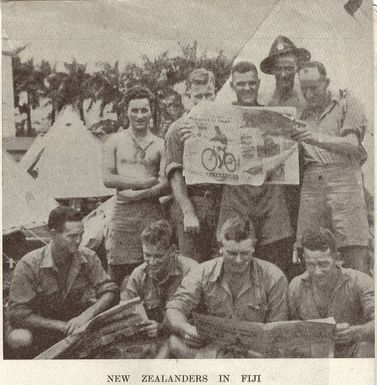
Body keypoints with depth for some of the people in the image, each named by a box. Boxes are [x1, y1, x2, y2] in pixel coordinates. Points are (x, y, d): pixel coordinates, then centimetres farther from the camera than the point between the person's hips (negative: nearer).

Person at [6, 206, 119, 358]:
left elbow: (111, 292, -13)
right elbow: (16, 313, -23)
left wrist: (86, 315, -33)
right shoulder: (29, 265, -21)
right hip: (40, 324, -3)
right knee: (20, 339, -36)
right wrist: (61, 326, -29)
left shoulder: (88, 257, -11)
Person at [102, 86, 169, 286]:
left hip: (152, 212, 0)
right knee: (118, 273, -4)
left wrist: (138, 194, -14)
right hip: (123, 212, 0)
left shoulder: (160, 145, 10)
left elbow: (166, 185, 0)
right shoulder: (115, 141, 11)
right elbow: (108, 179, 1)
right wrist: (145, 182, -7)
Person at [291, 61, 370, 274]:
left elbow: (352, 145, -6)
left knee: (355, 254, -11)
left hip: (344, 178, -4)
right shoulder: (305, 113, 22)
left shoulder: (347, 103, 8)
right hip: (311, 183, 4)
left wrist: (317, 138, -18)